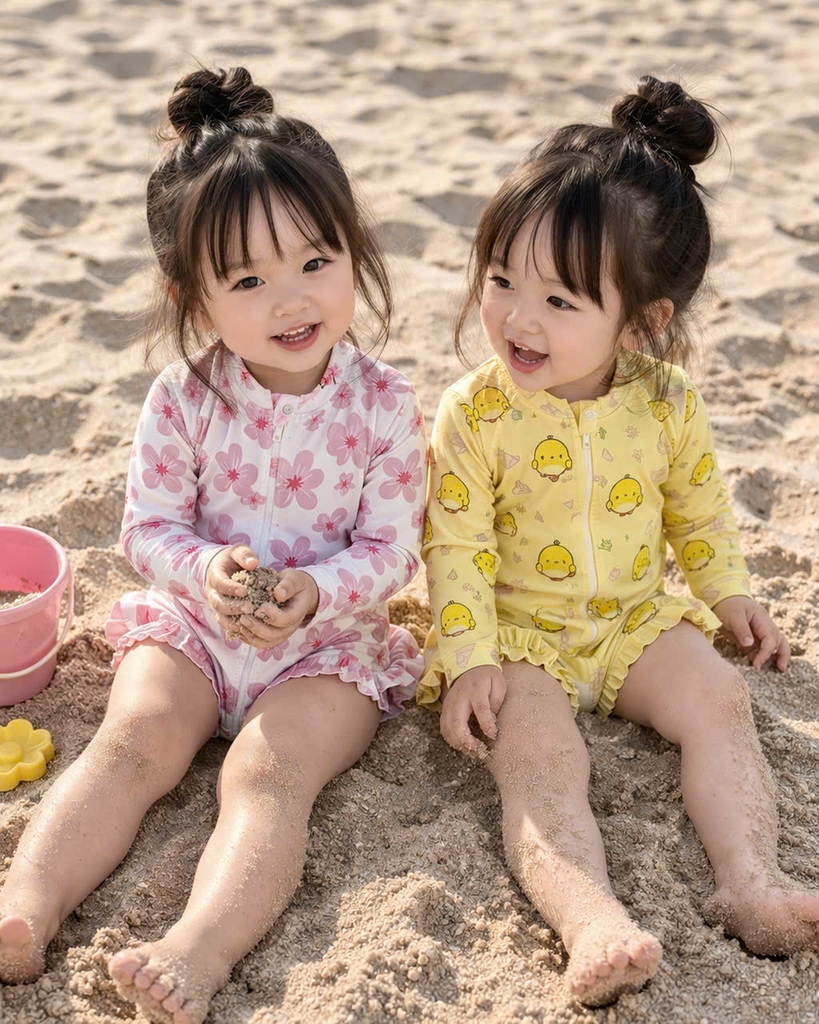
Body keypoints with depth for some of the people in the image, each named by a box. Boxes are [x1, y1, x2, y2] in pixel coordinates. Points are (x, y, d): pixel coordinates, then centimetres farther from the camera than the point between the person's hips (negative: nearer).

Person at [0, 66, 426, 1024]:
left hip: (331, 640, -2)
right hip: (194, 620, 2)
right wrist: (208, 573, -24)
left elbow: (392, 548, -8)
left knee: (267, 773, -25)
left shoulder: (381, 403, -11)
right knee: (131, 740, -19)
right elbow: (149, 526, -3)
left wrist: (314, 593, -27)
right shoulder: (183, 400, -7)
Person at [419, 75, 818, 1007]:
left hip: (632, 618, 4)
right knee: (538, 756, -25)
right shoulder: (473, 414, -16)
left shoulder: (666, 402, -6)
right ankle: (589, 919, -39)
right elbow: (456, 546, -14)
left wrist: (728, 591, 16)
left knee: (716, 696, -15)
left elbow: (698, 507, 12)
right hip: (513, 632, -4)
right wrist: (469, 661, -19)